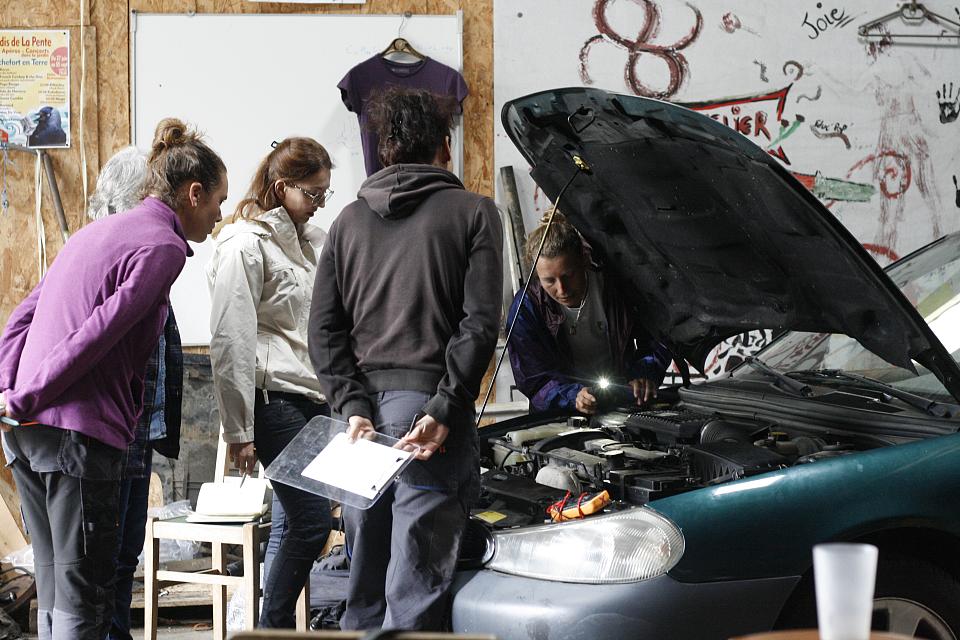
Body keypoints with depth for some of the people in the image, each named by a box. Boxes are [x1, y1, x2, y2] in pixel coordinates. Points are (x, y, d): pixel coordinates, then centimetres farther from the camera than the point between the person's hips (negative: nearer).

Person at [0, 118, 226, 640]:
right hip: (78, 432, -9)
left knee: (54, 585, 13)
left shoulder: (97, 230, 20)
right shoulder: (162, 245, -8)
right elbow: (100, 333, -17)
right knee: (84, 594, -4)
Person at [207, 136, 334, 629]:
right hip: (274, 399, -7)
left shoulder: (313, 241, 16)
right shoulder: (245, 246, -9)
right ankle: (273, 628, 2)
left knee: (297, 523, 6)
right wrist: (238, 430, -13)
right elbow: (230, 344, -12)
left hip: (318, 399, 8)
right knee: (310, 522, -9)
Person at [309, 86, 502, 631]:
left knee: (363, 590, 12)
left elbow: (324, 328, 7)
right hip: (428, 408, -4)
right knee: (414, 590, -5)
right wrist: (444, 410, -10)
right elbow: (480, 323, -8)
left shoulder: (350, 219, 14)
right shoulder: (472, 212, 2)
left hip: (365, 409, 5)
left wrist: (353, 406, 1)